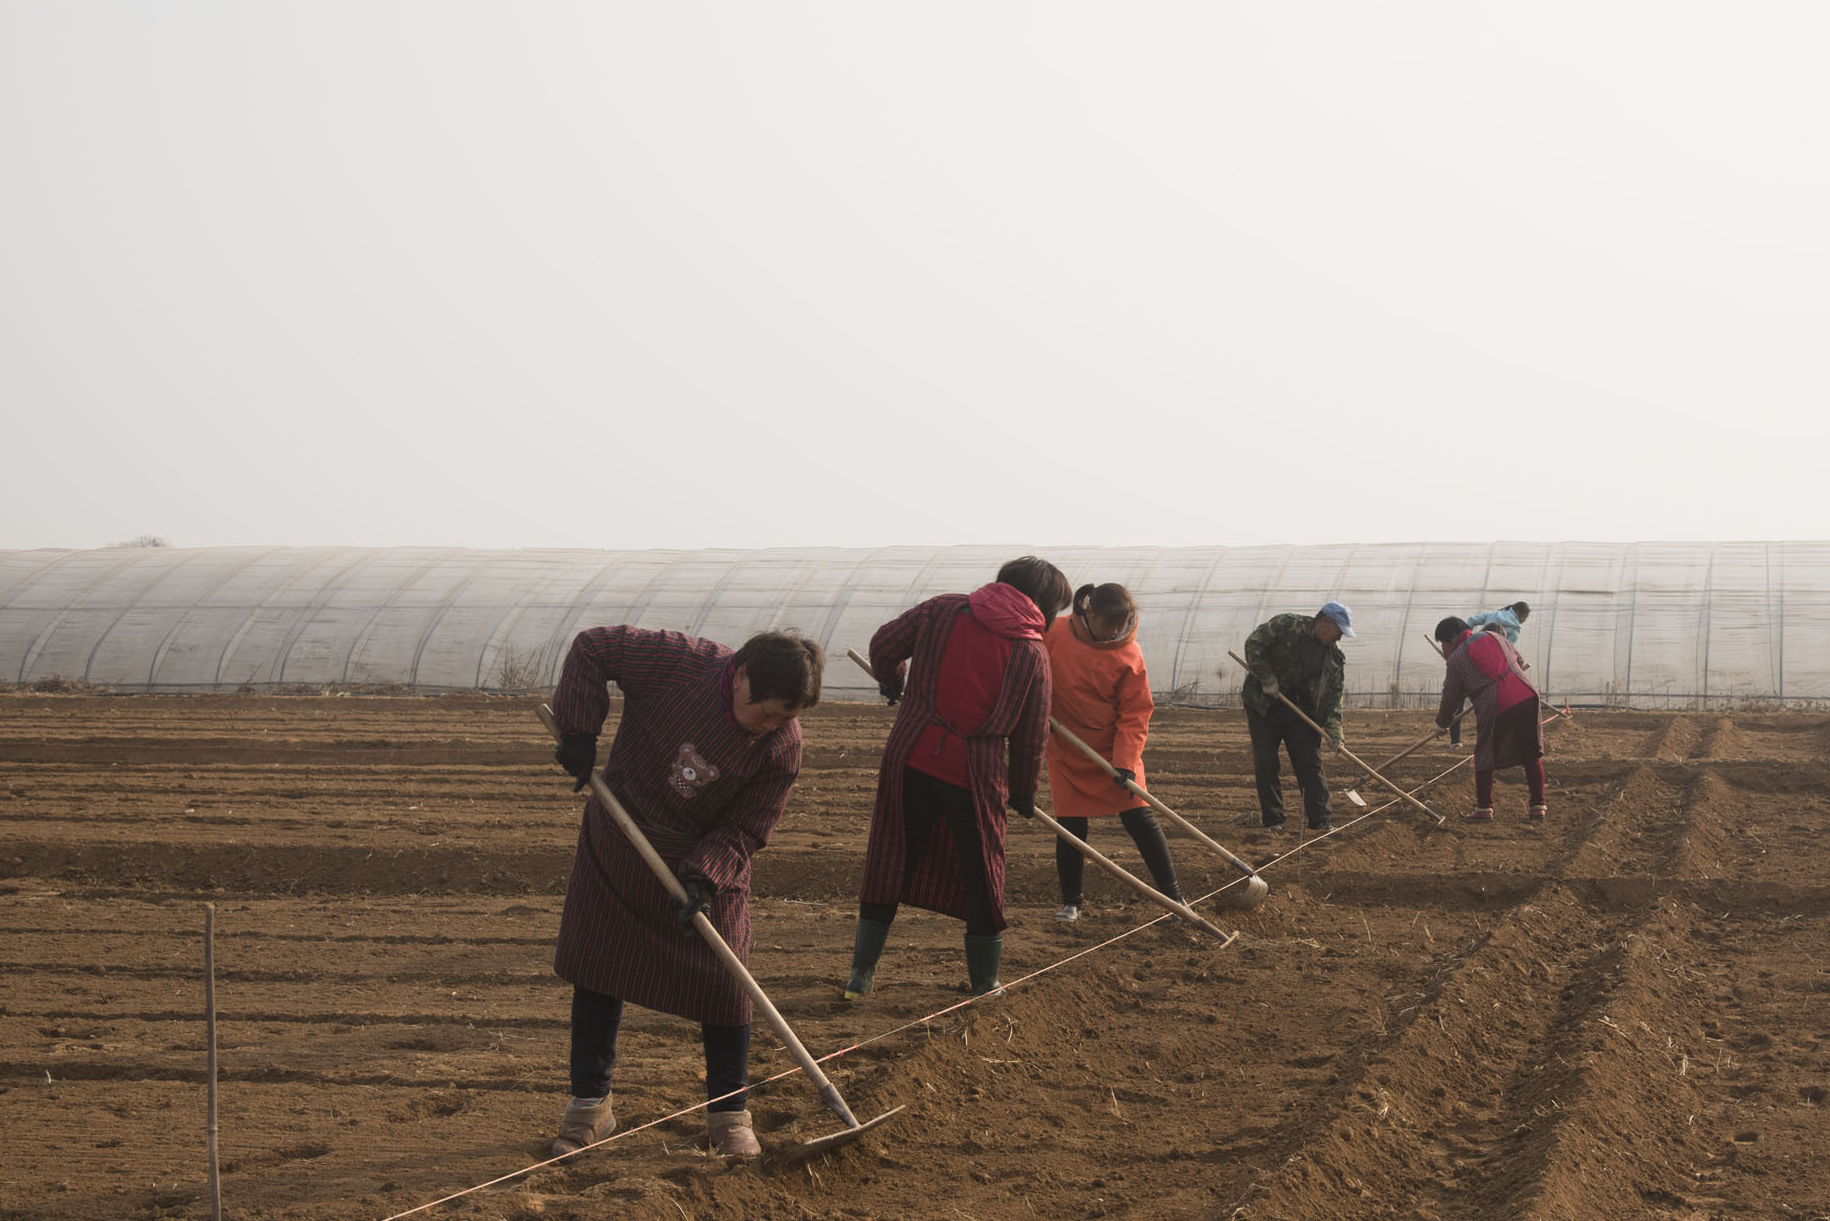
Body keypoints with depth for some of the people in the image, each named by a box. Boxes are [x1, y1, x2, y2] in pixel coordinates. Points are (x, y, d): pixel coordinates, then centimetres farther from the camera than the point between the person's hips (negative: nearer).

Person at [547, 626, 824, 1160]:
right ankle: (589, 1107, 18)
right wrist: (578, 732, -19)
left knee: (723, 986, -3)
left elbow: (746, 829, -14)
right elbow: (591, 647, -15)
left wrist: (705, 876, -29)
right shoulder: (676, 662, -27)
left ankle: (728, 1114, 13)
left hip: (710, 862, 0)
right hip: (617, 847, 0)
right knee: (597, 973, 4)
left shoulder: (782, 745, -20)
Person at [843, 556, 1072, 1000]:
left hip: (911, 760, 2)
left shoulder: (943, 610, 2)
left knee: (891, 863, 14)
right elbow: (1031, 736, 2)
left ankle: (861, 974, 21)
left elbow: (883, 644, 6)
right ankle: (984, 984, 21)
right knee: (982, 877, 14)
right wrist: (1024, 792, 18)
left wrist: (892, 681, 29)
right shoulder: (1032, 654, -2)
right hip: (976, 776, -2)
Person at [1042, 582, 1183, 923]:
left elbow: (1135, 713, -11)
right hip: (1066, 752, 1)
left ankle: (1172, 894, 6)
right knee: (1070, 827, 3)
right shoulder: (1055, 633, -10)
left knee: (1139, 819, -4)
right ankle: (1070, 903, 18)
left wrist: (1125, 761, -19)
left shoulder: (1129, 654, -13)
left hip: (1115, 752, -1)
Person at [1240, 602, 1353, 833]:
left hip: (1301, 709, 4)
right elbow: (1254, 645, -15)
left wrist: (1333, 728, -12)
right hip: (1263, 703, -4)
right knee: (1265, 762, -3)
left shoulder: (1335, 655, -1)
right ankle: (1272, 820, 6)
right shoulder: (1285, 625, -15)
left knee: (1310, 763, -2)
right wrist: (1268, 679, -19)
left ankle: (1321, 820, 0)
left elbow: (1335, 691, -1)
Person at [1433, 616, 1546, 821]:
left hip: (1495, 708, -4)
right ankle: (1538, 806, 13)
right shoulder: (1495, 637, 20)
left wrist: (1441, 722, 29)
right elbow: (1519, 663, 32)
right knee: (1532, 754, 14)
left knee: (1484, 758, 13)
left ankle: (1483, 808, 12)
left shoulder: (1457, 658, 6)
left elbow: (1451, 697, 12)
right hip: (1527, 696, 4)